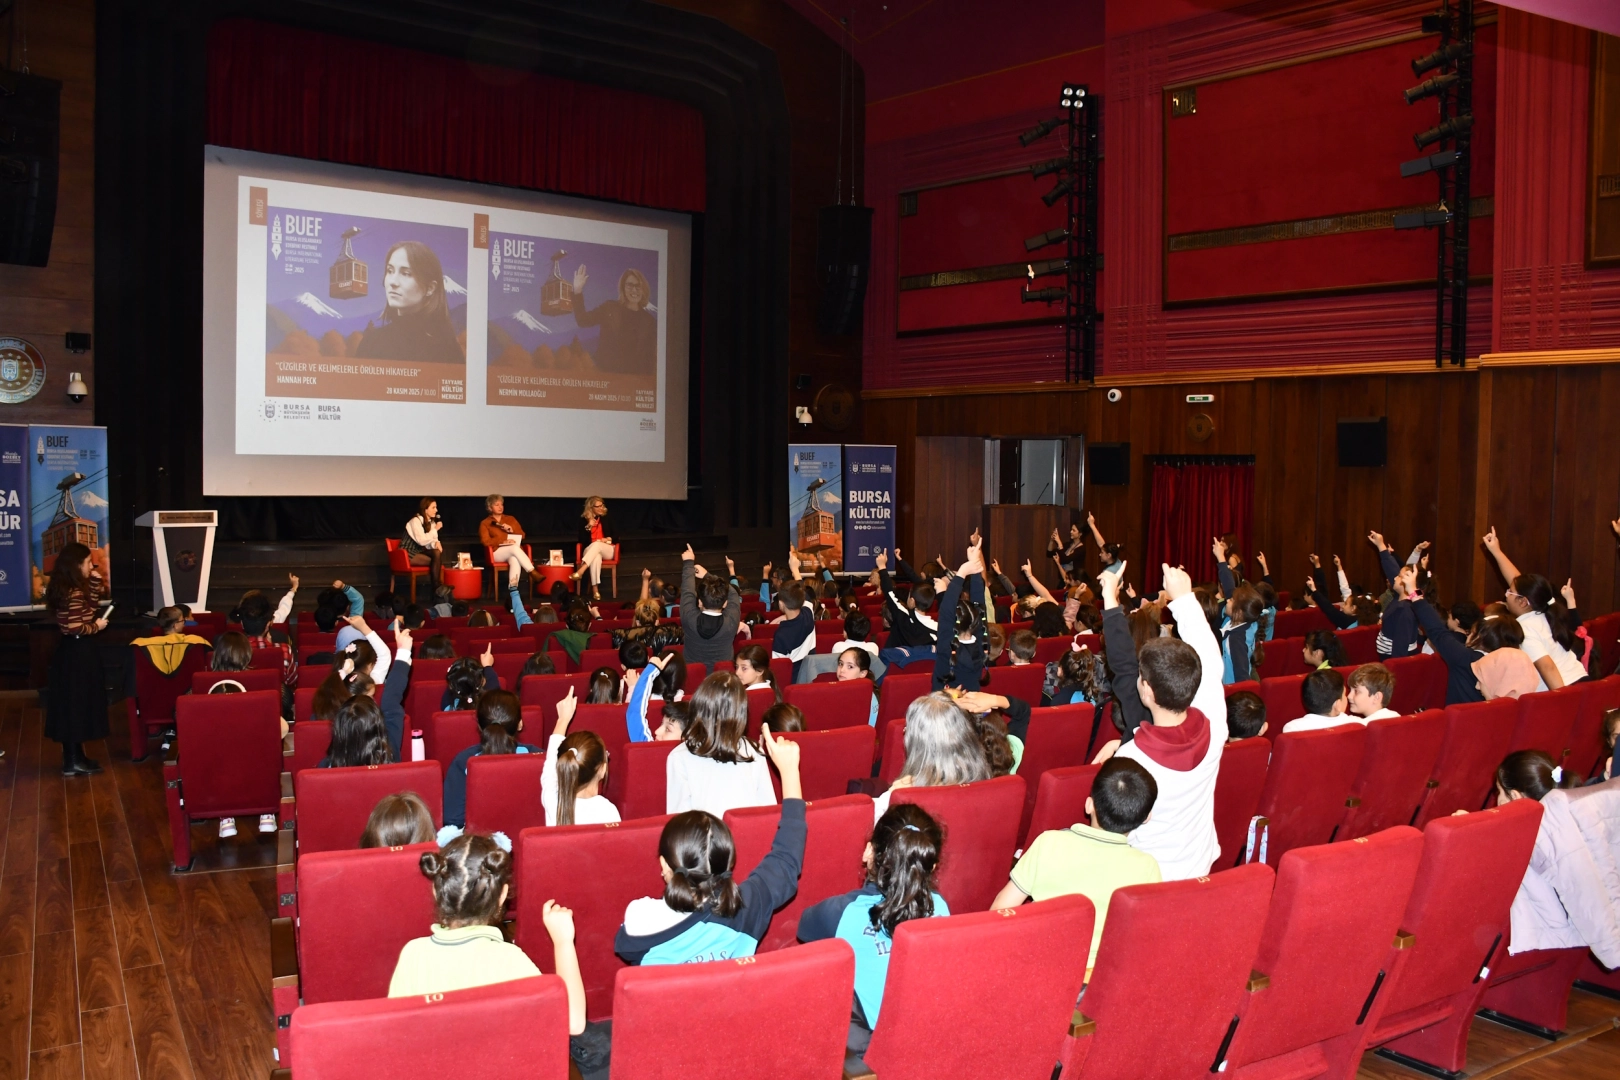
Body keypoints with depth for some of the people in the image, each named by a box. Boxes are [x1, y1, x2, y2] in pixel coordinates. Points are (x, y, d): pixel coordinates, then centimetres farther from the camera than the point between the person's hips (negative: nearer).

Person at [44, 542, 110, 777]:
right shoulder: (74, 593, -21)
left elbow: (98, 599, 21)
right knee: (76, 706, -2)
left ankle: (73, 757, 20)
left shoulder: (72, 589, 8)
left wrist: (96, 579, 8)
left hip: (73, 652, 10)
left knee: (71, 706, 13)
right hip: (78, 654, -10)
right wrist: (96, 627, -11)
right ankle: (74, 761, 4)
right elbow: (75, 628, -27)